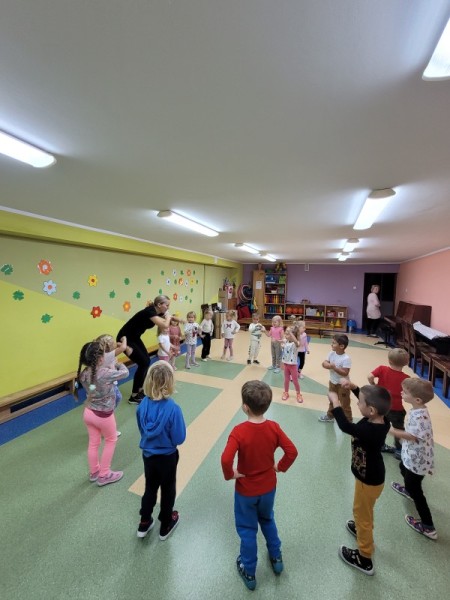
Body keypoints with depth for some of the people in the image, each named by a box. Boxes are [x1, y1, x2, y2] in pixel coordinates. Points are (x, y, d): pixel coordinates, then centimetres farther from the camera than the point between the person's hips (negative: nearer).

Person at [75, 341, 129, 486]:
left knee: (93, 443, 25)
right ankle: (104, 475, 32)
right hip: (103, 415, -6)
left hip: (88, 412, 6)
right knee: (111, 440, 20)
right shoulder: (106, 373, -31)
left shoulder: (83, 374, -9)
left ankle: (94, 472, 45)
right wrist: (119, 365, 4)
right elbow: (125, 373, -15)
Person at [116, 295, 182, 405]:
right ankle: (134, 397, 4)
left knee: (146, 361, 10)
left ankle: (140, 391, 25)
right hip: (125, 338, -9)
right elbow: (165, 325, -38)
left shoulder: (157, 313, 0)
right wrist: (168, 317, -19)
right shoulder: (150, 311, -27)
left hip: (134, 338, 9)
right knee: (143, 363, -8)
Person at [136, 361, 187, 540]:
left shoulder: (143, 404, -19)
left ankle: (144, 524, 47)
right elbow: (179, 439, -22)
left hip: (147, 454, 4)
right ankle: (165, 526, 45)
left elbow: (141, 429, -2)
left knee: (150, 488, 29)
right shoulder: (173, 409, -33)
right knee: (168, 490, 23)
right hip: (167, 457, -3)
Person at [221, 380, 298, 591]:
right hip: (268, 487, 3)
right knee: (267, 520, 33)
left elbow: (226, 459, -38)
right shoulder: (274, 427, -20)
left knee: (247, 529, 23)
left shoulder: (239, 431, -31)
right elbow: (292, 451, -17)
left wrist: (230, 475, -17)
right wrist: (280, 467, 0)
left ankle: (248, 572, 44)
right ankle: (276, 557, 51)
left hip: (246, 490, -3)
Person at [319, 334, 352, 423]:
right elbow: (324, 363, -7)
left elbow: (345, 373, -28)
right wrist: (328, 365, -28)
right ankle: (330, 415, 45)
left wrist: (334, 368, -37)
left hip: (342, 384, -7)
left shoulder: (346, 358, -27)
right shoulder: (332, 353, -8)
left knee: (344, 404, 10)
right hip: (332, 382, 7)